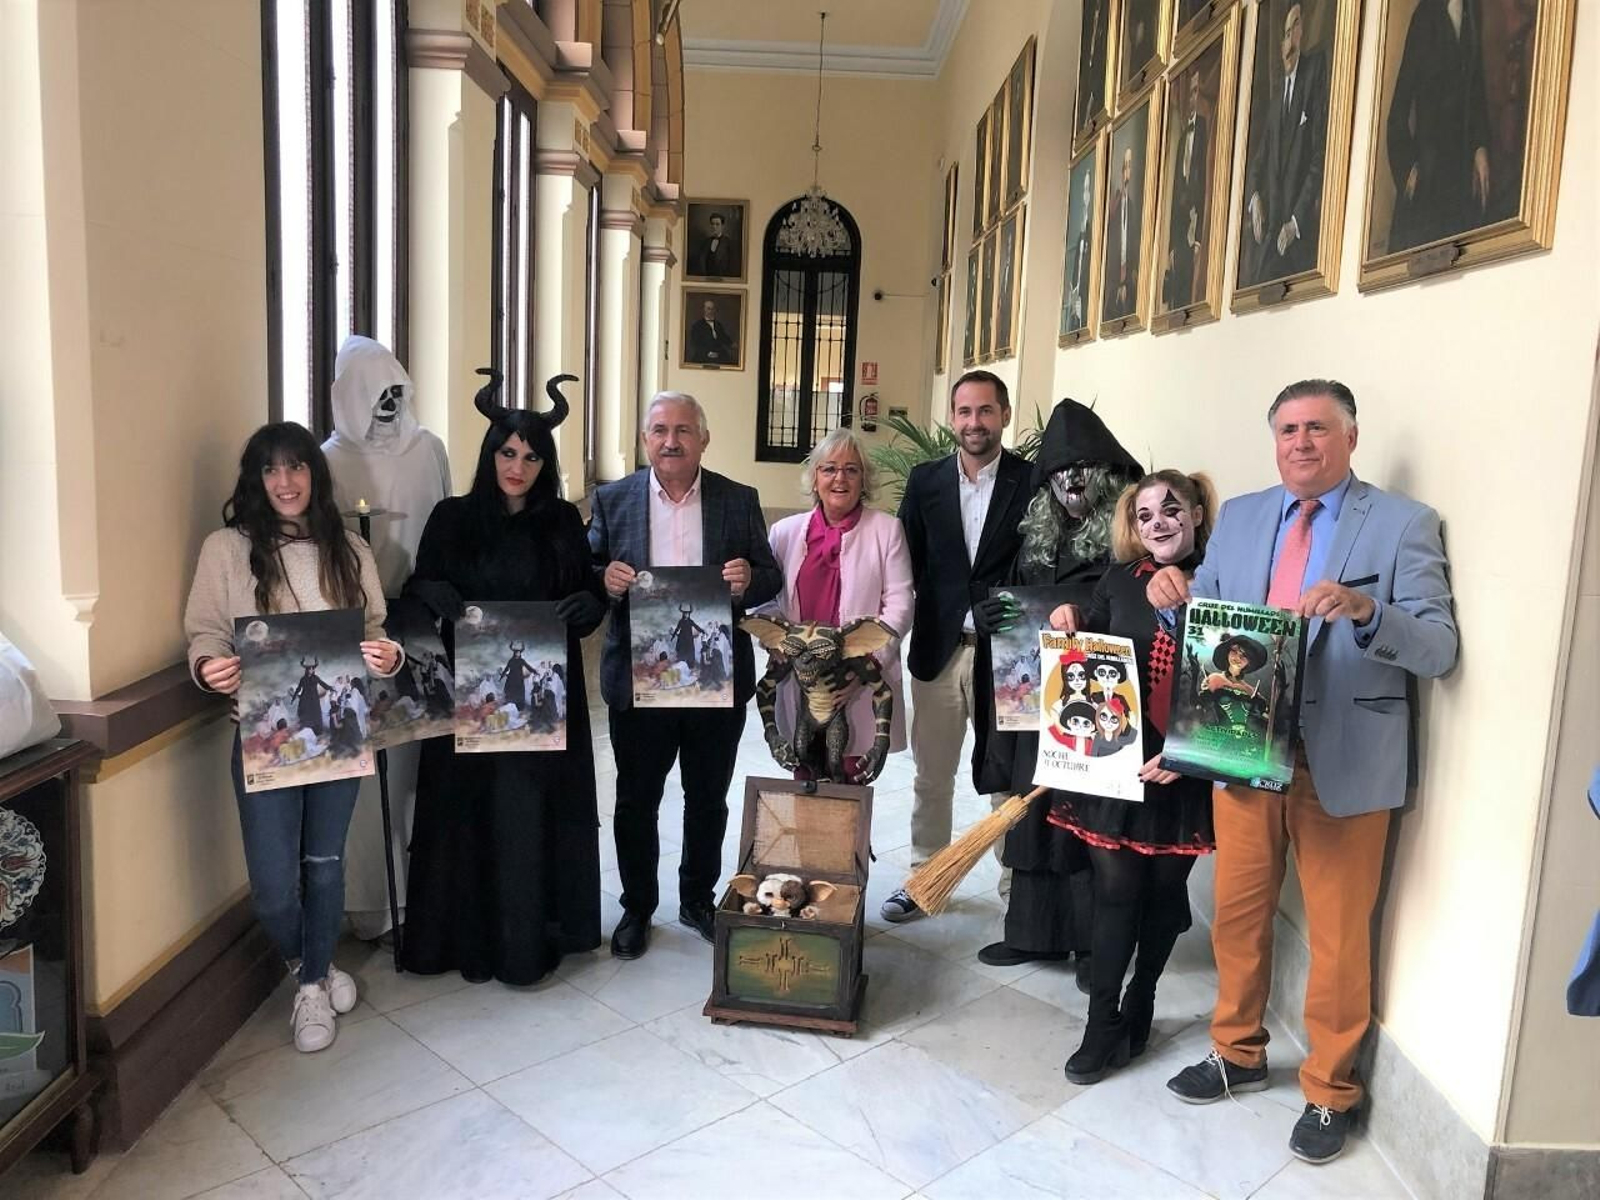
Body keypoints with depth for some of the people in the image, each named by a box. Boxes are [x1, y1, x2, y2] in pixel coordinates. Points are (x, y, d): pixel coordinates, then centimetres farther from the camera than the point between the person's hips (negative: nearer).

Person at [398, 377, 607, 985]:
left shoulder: (563, 522, 6)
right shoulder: (453, 517, 3)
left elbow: (592, 596, 5)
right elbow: (423, 591, 0)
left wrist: (567, 615, -16)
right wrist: (462, 616, -20)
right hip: (472, 688, -1)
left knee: (536, 809, 3)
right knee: (471, 807, 2)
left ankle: (529, 939, 16)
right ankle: (467, 933, 16)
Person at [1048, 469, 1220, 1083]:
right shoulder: (1119, 580, 4)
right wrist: (1069, 625, -8)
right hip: (1115, 758, 1)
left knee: (1166, 887, 13)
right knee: (1116, 887, 3)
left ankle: (1139, 1007, 34)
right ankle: (1103, 1026, 15)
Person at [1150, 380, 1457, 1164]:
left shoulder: (1404, 523, -5)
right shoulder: (1238, 517, 8)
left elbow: (1439, 649, -12)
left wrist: (1365, 608, -30)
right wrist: (1174, 597, -15)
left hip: (1345, 762, -3)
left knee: (1337, 935, 9)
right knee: (1237, 913, 16)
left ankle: (1329, 1091, 29)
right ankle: (1238, 1052, 37)